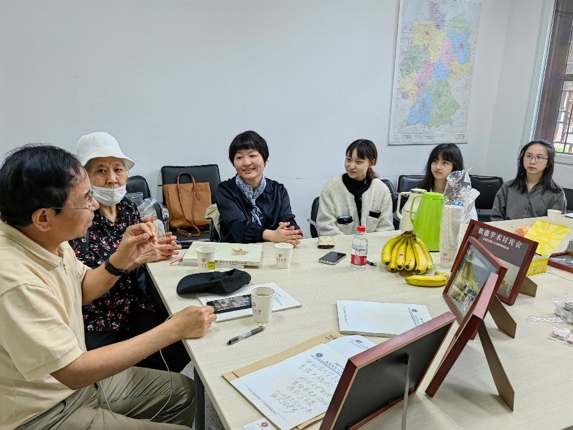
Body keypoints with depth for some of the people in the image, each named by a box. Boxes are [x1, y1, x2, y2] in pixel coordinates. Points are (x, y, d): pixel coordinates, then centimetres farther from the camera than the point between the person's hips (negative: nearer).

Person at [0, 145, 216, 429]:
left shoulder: (47, 239, -8)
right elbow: (74, 372, -29)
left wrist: (122, 259, -11)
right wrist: (173, 329, -26)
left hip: (74, 376, 8)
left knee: (184, 391, 12)